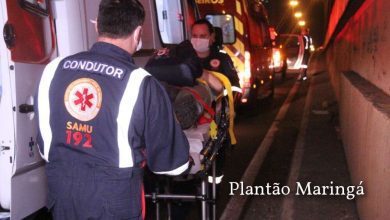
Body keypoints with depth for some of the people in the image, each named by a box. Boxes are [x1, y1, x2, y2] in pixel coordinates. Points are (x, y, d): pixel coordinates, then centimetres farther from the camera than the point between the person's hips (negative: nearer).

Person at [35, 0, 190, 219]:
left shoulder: (54, 69, -3)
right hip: (114, 200, -4)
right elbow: (173, 161, -9)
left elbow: (44, 145, 10)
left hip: (61, 192, 5)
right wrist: (182, 159, 12)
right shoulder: (140, 82, -17)